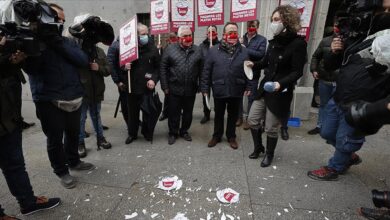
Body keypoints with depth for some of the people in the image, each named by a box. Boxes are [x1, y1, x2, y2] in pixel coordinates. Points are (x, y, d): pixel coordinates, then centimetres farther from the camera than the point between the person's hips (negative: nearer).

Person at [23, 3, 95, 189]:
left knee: (73, 133, 17)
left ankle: (73, 161, 38)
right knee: (55, 139, 6)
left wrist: (60, 44, -17)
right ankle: (61, 171, 24)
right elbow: (30, 68, -15)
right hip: (49, 101, -4)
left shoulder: (66, 41, 11)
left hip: (73, 98, 4)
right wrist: (40, 42, -21)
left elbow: (83, 61, -7)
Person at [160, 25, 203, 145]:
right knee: (173, 112, 9)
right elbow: (163, 68, -2)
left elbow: (201, 70, 5)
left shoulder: (197, 50, 5)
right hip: (174, 89, -2)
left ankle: (184, 131, 34)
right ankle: (173, 133, 27)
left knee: (188, 112, 14)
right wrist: (165, 86, -6)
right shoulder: (170, 49, -2)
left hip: (191, 89, 2)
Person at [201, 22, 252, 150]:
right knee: (219, 115, 15)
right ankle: (217, 136, 34)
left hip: (236, 91, 1)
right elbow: (206, 72, -2)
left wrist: (248, 87, 0)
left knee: (233, 115, 15)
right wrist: (205, 88, -5)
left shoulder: (243, 51, 3)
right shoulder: (214, 51, -3)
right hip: (219, 90, -1)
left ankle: (231, 136, 34)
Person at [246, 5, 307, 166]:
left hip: (280, 92, -6)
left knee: (271, 128, 4)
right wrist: (254, 65, -1)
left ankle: (269, 154, 30)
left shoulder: (298, 43, -13)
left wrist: (281, 83, -31)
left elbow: (297, 72, -15)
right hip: (265, 87, 7)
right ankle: (258, 147, 33)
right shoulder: (274, 41, 7)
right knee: (253, 119, 9)